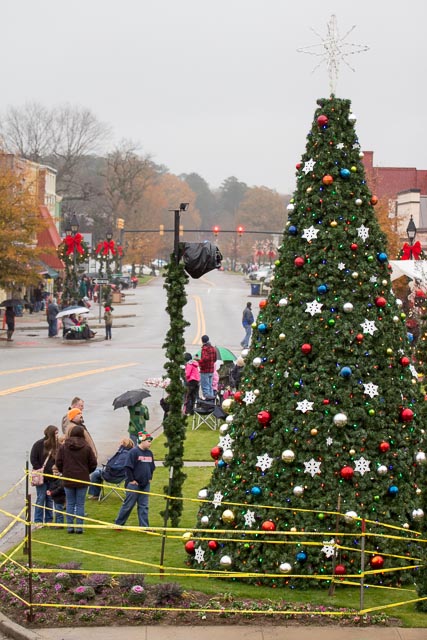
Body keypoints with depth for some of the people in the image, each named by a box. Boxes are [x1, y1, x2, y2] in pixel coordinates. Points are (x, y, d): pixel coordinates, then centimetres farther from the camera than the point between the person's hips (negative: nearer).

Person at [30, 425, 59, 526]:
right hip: (41, 477, -4)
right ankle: (38, 521, 7)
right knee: (41, 498, -1)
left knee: (50, 499, 9)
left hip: (52, 477, 4)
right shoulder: (39, 445, -6)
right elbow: (33, 459, -5)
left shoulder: (57, 446, 3)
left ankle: (49, 520, 18)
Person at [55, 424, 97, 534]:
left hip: (68, 480, 1)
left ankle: (70, 526, 8)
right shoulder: (87, 448, -6)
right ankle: (79, 527, 3)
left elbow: (58, 463, -1)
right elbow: (93, 464, -2)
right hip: (82, 480, -1)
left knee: (70, 504, 10)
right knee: (80, 504, 5)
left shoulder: (63, 447, -3)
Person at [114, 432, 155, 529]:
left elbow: (152, 467, 21)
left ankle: (144, 526, 12)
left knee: (144, 506, 8)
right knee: (128, 505, 1)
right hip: (134, 484, -6)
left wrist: (150, 478, 12)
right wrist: (131, 480, -14)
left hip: (145, 484, 6)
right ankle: (118, 524, 13)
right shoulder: (134, 452, -13)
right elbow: (128, 467, -15)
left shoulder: (149, 453, 9)